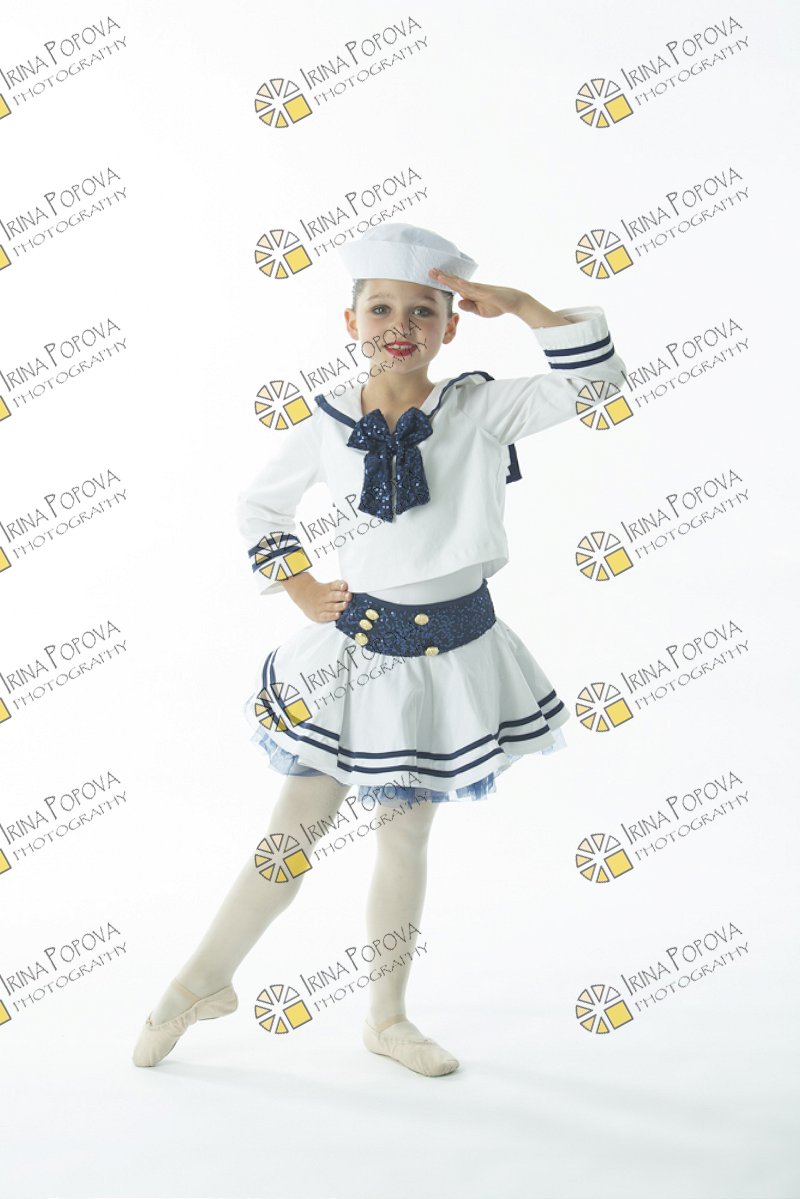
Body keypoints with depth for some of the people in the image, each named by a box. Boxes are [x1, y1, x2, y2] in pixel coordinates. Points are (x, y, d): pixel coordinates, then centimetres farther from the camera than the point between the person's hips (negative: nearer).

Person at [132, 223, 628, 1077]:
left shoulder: (479, 410, -5)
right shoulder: (325, 428, -3)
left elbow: (593, 381, -15)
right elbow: (259, 505, 13)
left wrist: (518, 305, -20)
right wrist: (300, 589, 3)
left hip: (451, 654, 1)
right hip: (353, 651, 0)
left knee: (405, 839, 13)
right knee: (294, 832, 6)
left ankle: (388, 1017, 29)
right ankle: (204, 980, 26)